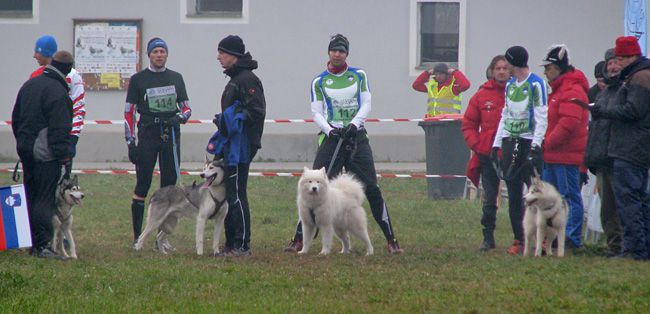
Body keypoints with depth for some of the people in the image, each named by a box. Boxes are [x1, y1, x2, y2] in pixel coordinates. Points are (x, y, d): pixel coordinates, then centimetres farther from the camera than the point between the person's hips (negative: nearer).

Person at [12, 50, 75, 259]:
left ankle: (32, 242, 19)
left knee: (31, 197, 14)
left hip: (26, 150, 8)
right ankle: (43, 245, -10)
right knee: (45, 199, -6)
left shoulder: (29, 85, 11)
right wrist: (65, 158, -17)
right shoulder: (58, 92, -16)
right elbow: (60, 129, -19)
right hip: (46, 154, -8)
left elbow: (16, 119, 20)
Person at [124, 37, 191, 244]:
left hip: (171, 136, 3)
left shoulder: (176, 78, 12)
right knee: (142, 185, -4)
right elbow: (129, 113, 2)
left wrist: (179, 117, -9)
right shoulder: (138, 79, 3)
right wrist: (130, 143, -5)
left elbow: (186, 108, 16)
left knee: (169, 184, 4)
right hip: (147, 136, -3)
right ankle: (137, 235, 0)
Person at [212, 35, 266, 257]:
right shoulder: (235, 78, 19)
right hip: (232, 144, 11)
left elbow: (257, 112, -21)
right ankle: (231, 244, 16)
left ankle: (242, 245, -7)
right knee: (228, 194, 12)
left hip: (242, 145, -11)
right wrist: (223, 121, 16)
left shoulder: (247, 79, -14)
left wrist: (231, 119, -19)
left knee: (236, 194, -9)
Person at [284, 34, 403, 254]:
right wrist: (330, 130, -16)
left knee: (371, 189, -5)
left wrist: (354, 124, -12)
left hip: (356, 136, 1)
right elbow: (316, 113, 2)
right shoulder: (319, 81, 7)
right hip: (331, 136, -1)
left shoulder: (359, 76, 9)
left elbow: (366, 105, 5)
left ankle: (391, 240, 2)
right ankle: (299, 240, -6)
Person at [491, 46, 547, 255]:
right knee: (513, 195, 5)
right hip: (510, 143, 7)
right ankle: (518, 240, 8)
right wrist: (496, 144, 15)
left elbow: (542, 118, -11)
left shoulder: (536, 84, -7)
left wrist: (536, 146, -18)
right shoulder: (510, 86, 16)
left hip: (528, 142, -7)